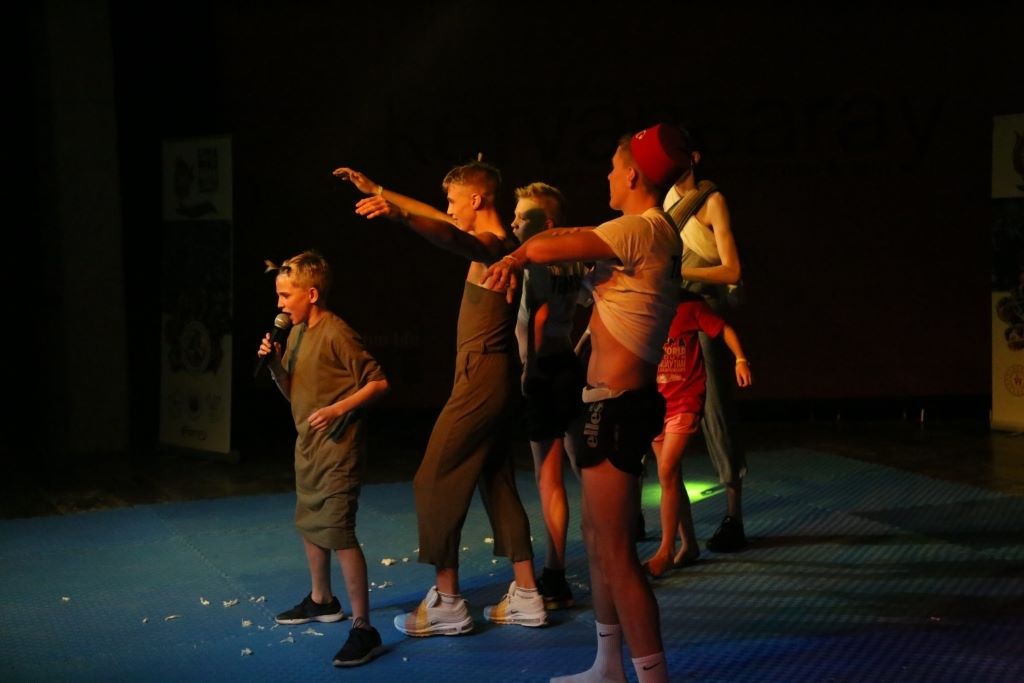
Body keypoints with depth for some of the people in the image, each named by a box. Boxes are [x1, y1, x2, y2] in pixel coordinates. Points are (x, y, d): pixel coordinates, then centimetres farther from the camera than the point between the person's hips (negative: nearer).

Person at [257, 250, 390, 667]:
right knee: (309, 524, 21)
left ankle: (363, 629, -13)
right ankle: (321, 601, 41)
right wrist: (274, 365, -1)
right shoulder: (295, 335, 9)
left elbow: (378, 382, -15)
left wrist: (338, 409, -25)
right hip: (307, 445, 10)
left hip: (337, 447, -10)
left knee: (338, 532, -14)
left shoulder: (336, 334, -16)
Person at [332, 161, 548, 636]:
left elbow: (449, 236, -39)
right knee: (497, 483, 13)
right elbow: (440, 221, 25)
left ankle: (447, 604, -2)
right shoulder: (492, 244, 13)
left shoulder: (492, 244, -16)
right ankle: (526, 597, 15)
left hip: (481, 380, -10)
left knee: (435, 483, -4)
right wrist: (378, 191, 28)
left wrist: (398, 215, -58)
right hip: (494, 379, 10)